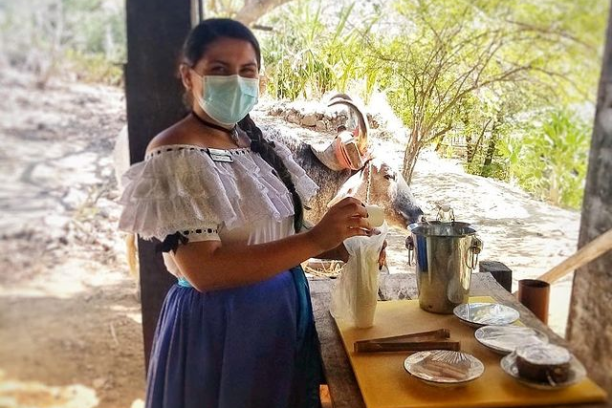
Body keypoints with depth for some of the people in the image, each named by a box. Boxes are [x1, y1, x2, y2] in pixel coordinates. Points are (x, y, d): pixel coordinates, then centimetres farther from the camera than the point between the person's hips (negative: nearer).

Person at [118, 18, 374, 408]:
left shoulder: (256, 143, 6)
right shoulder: (174, 156, -17)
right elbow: (204, 270, -26)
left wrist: (339, 247, -5)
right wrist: (316, 239, -29)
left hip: (283, 312, 8)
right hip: (218, 326, -8)